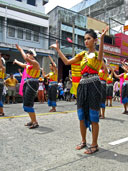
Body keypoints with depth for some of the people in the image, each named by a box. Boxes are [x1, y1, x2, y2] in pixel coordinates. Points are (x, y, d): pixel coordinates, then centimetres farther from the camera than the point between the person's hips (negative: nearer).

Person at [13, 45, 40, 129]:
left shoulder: (35, 63, -8)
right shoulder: (29, 64, 19)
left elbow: (26, 59, -27)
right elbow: (23, 65, 41)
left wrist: (21, 50, -12)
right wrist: (16, 61, 59)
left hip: (32, 84, -10)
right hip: (27, 84, 10)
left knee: (28, 104, -13)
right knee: (26, 105, 12)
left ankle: (35, 122, -5)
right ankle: (32, 121, 22)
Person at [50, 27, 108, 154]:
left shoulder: (97, 54, 1)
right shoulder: (82, 54, 16)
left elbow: (99, 58, -25)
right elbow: (67, 62, 12)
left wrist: (102, 38, -39)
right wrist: (58, 50, 9)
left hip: (93, 84, -5)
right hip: (82, 84, 6)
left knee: (93, 116, -2)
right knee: (82, 115, 10)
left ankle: (94, 145, 12)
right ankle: (83, 141, 27)